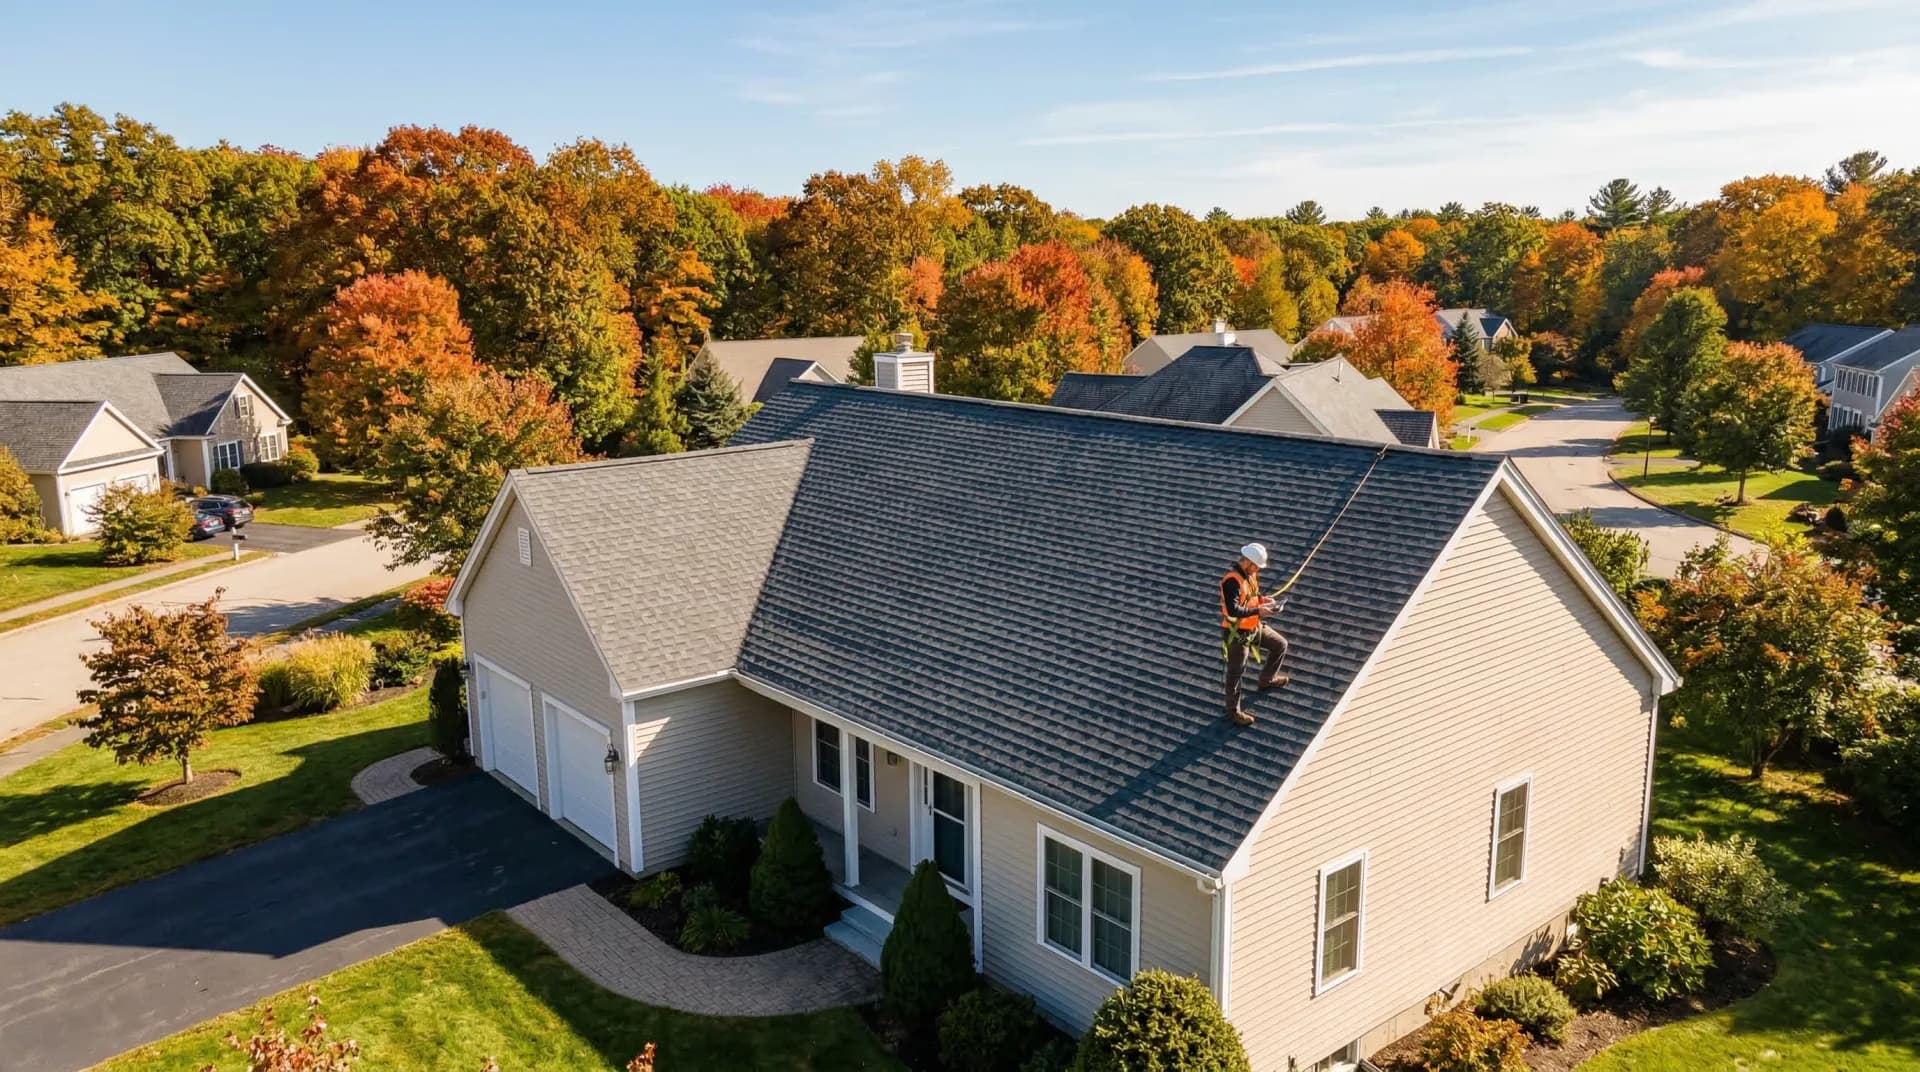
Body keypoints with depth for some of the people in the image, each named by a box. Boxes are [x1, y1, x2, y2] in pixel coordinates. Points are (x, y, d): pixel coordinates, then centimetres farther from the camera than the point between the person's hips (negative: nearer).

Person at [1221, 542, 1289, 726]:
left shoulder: (1250, 575, 0)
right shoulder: (1232, 581, -30)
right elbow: (1233, 610, -36)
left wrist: (1262, 599, -2)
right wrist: (1258, 611, -29)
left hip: (1254, 626, 9)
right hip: (1237, 633, -9)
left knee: (1280, 644, 20)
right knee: (1236, 673, 3)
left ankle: (1267, 679, 41)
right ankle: (1233, 711, 17)